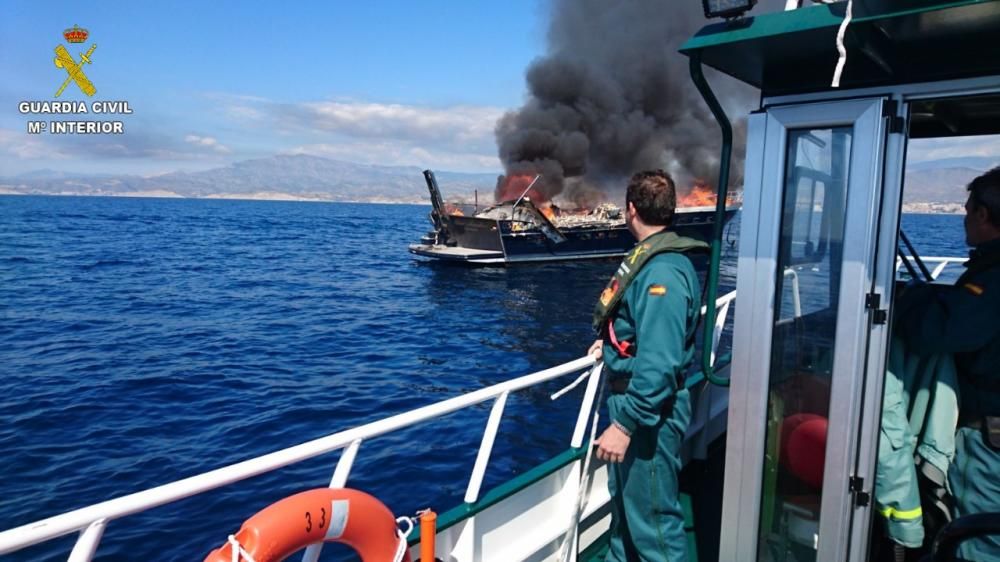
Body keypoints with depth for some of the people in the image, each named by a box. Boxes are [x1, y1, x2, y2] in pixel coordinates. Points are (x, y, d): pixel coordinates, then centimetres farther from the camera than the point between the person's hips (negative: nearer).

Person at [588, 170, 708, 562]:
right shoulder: (651, 258, 8)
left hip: (648, 411, -10)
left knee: (653, 518, 4)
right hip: (630, 398, 10)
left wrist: (625, 423, -28)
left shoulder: (662, 270, -24)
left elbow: (658, 362, -29)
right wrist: (613, 344, 19)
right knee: (625, 502, 25)